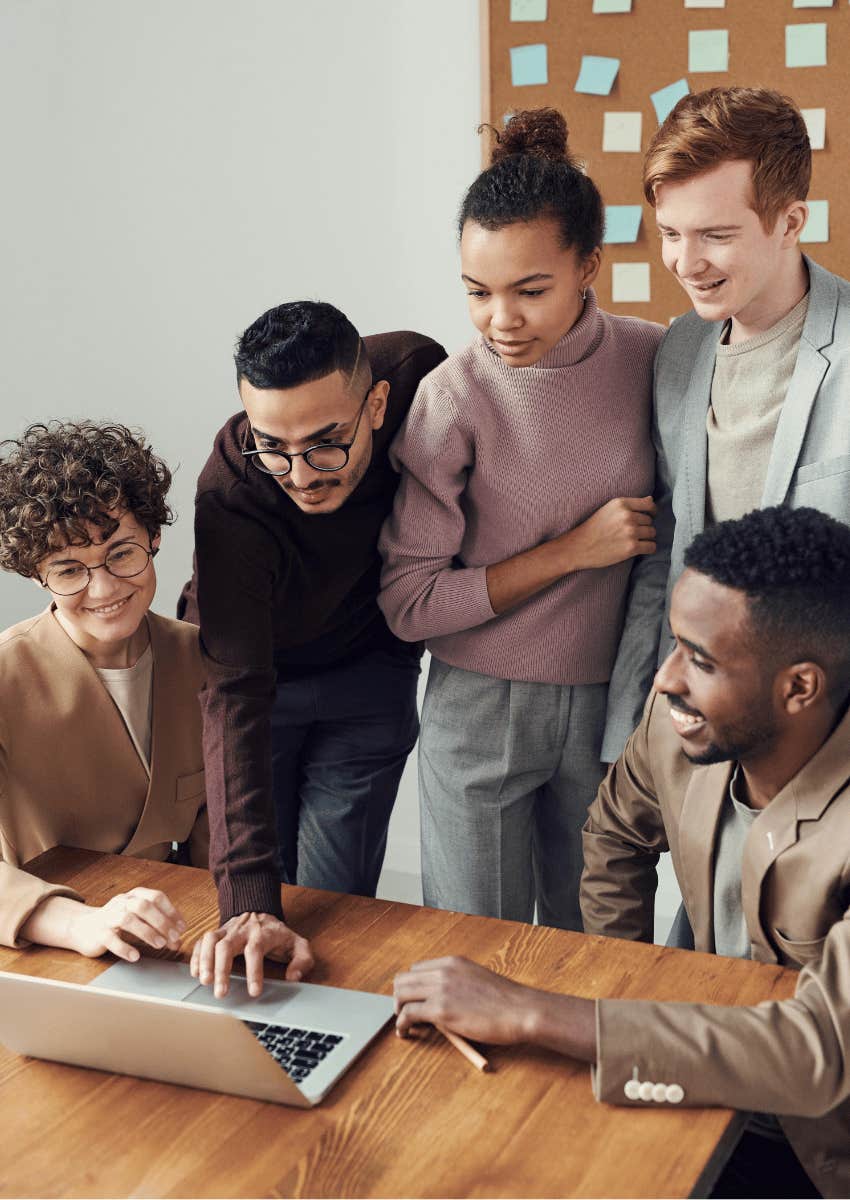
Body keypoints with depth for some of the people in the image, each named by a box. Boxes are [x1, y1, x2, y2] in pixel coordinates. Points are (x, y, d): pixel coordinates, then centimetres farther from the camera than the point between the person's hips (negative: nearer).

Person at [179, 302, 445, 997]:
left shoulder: (415, 373, -28)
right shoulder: (232, 498, -36)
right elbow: (235, 695, -40)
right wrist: (248, 902, -47)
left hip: (369, 671, 2)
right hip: (259, 663, -2)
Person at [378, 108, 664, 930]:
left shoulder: (652, 361, -5)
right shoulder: (453, 398, -13)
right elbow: (408, 604, -12)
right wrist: (571, 551, -16)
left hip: (610, 701, 2)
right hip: (481, 709, -2)